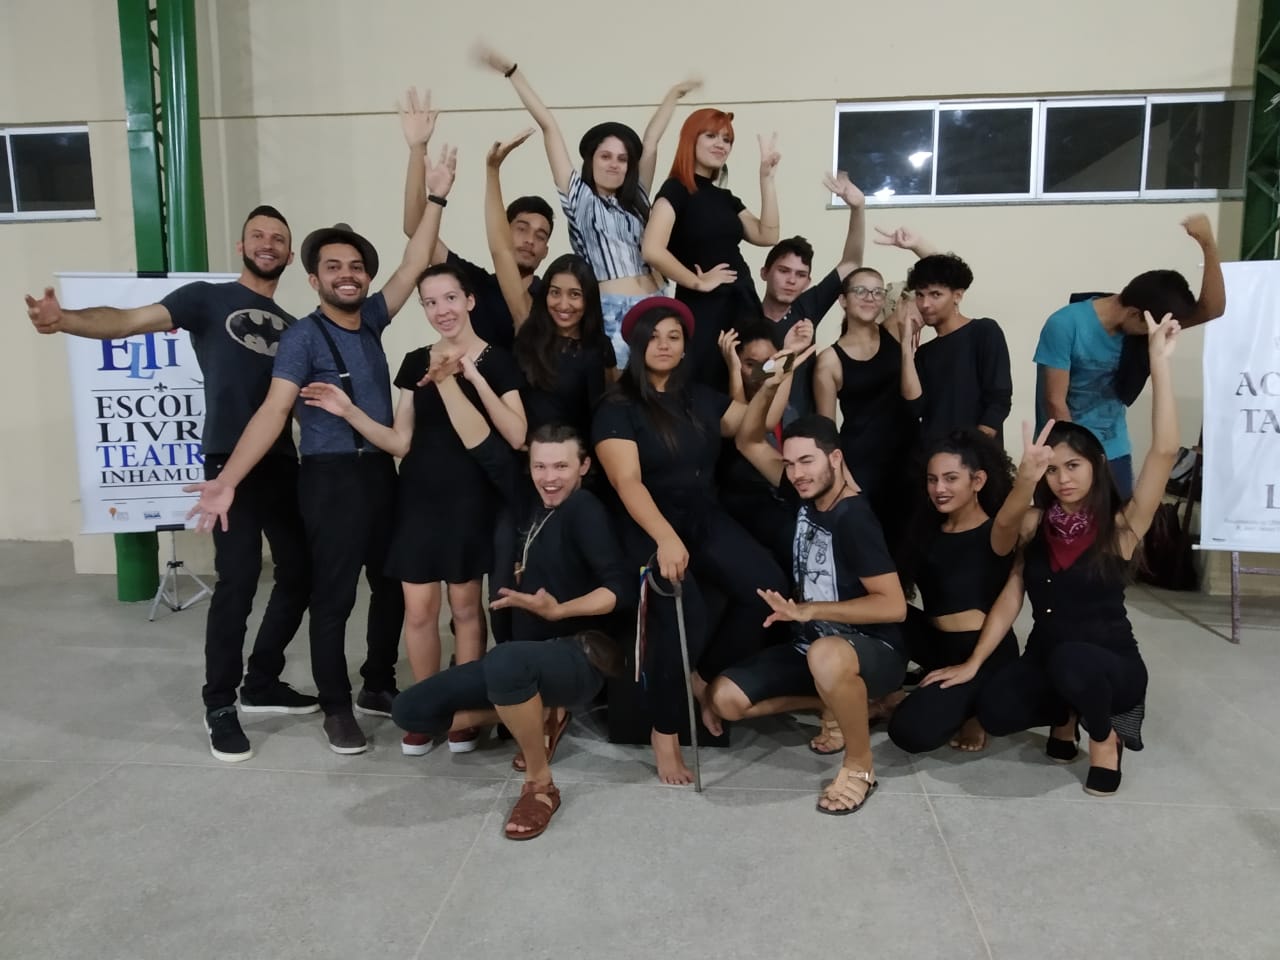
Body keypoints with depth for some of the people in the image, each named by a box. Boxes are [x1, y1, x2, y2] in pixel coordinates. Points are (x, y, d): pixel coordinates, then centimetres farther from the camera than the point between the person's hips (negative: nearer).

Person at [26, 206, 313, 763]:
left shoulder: (292, 327, 18)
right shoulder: (208, 299, 4)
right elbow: (129, 321, -9)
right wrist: (65, 320, -28)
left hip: (283, 462, 6)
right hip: (231, 463, -6)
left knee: (300, 575, 8)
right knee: (238, 581, -11)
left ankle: (261, 684, 25)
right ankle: (219, 706, 5)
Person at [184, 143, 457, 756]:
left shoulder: (371, 320, 7)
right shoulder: (304, 336, -10)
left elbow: (413, 267, 3)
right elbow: (275, 410, -18)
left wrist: (436, 199, -1)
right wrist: (228, 480, -28)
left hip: (382, 471, 7)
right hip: (331, 478, -6)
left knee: (394, 584, 14)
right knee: (333, 596, 2)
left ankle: (378, 686, 31)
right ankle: (336, 708, 16)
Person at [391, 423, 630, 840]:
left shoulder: (584, 510, -12)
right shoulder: (531, 502, 9)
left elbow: (620, 586, -21)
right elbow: (485, 450, 6)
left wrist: (558, 610, -32)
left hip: (580, 658, -8)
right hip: (527, 657, 8)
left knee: (505, 660, -43)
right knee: (411, 709, 0)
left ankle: (540, 785, -20)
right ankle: (539, 715, 10)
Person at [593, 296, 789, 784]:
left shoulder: (701, 398, 13)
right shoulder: (617, 407, -4)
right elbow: (627, 481, -17)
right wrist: (665, 538, -31)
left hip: (707, 519, 5)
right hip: (650, 529, -5)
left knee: (768, 588, -21)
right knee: (685, 619, -29)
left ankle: (703, 677, 3)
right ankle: (664, 733, -5)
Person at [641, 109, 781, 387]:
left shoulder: (725, 197, 17)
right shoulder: (676, 189, -6)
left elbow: (767, 236, 4)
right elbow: (652, 250, -22)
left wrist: (766, 177, 1)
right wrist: (699, 283, -12)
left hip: (743, 305, 7)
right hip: (702, 310, -7)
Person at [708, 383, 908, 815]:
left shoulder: (855, 519, -22)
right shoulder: (805, 495, -1)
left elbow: (894, 605, -26)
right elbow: (749, 443, 5)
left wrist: (808, 610, -30)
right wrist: (768, 389, -12)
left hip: (872, 651, -8)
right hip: (811, 646, 8)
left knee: (826, 656, -43)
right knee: (725, 698, -6)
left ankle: (860, 764, -16)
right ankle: (846, 702, 8)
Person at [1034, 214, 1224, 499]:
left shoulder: (1137, 322, -1)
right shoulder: (1065, 325, -19)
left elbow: (1212, 309, -9)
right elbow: (1055, 401, -17)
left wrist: (1208, 244, -19)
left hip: (1115, 453, 6)